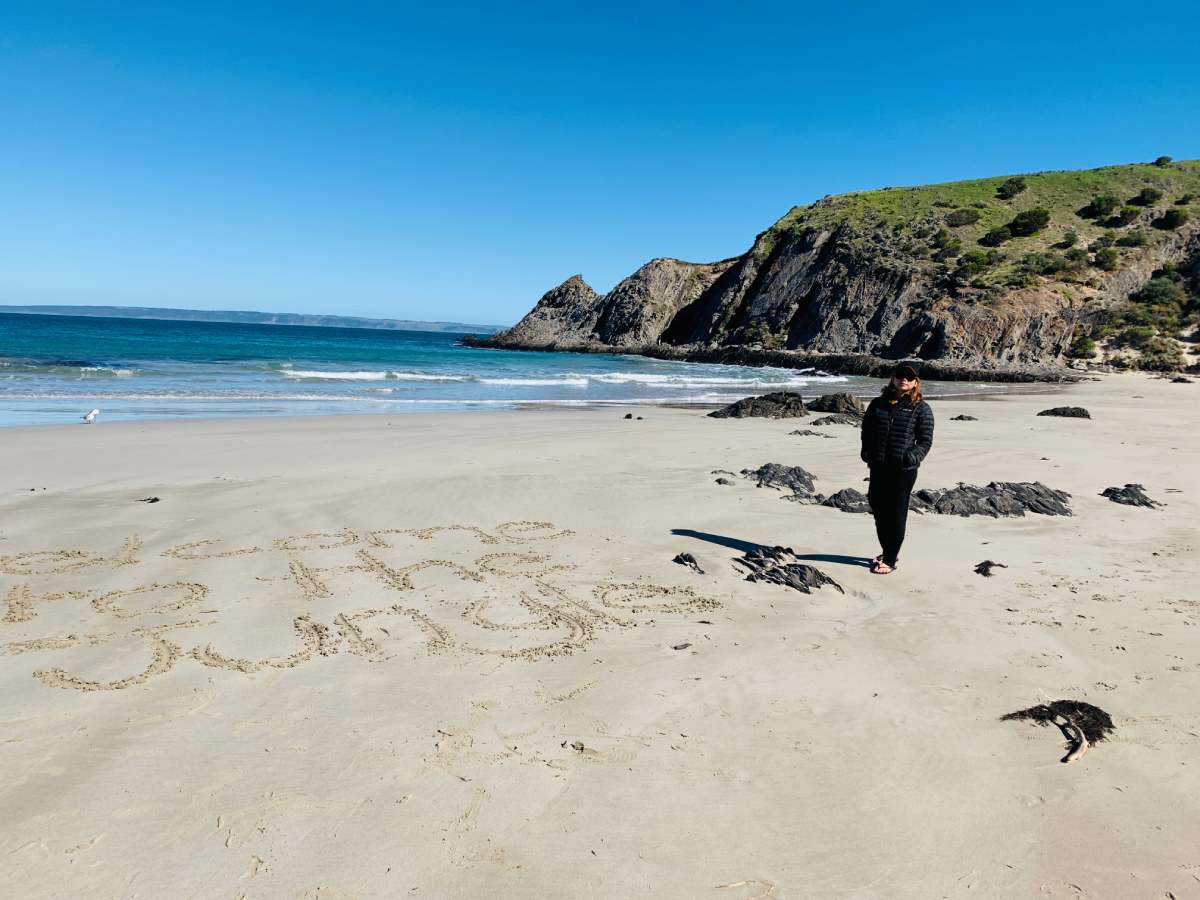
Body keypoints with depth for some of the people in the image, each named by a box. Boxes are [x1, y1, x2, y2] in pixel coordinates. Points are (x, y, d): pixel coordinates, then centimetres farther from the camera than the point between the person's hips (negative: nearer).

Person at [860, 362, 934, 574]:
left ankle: (890, 560, 10)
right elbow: (866, 429, 16)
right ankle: (888, 551, 31)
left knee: (897, 514, 0)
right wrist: (867, 453, 2)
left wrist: (911, 457, -15)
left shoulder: (921, 409, 0)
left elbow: (925, 441, 0)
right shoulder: (878, 404, 10)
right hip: (878, 467, 5)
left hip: (903, 470, -4)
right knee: (879, 510, 13)